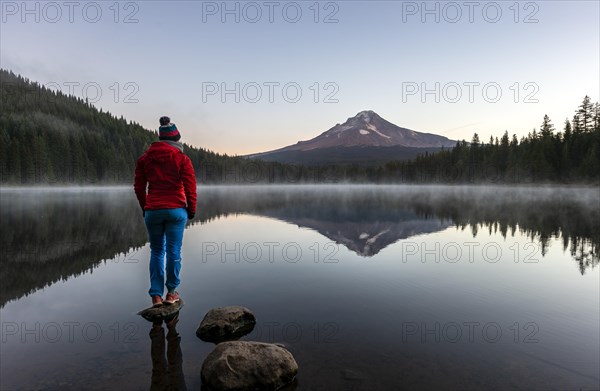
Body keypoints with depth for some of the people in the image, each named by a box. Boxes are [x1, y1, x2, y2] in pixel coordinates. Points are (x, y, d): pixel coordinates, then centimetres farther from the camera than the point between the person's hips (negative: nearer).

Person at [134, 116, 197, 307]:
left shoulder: (144, 158, 7)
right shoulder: (182, 159, -3)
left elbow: (138, 187, 9)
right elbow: (190, 188, -6)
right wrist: (191, 210, 6)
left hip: (152, 211, 3)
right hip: (176, 210, -3)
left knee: (156, 252, 14)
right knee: (174, 251, 6)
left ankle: (156, 295, 13)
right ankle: (171, 293, 17)